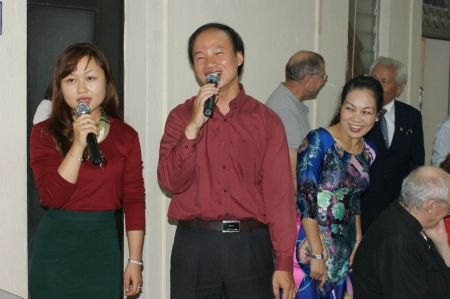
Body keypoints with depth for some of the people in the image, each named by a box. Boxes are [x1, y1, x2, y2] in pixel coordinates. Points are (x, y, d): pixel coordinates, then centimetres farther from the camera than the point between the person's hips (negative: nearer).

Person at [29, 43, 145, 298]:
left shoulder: (126, 136, 0)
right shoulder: (44, 133, -3)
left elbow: (134, 200, 1)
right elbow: (51, 197, -13)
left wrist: (135, 260, -1)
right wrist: (78, 145, -21)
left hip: (104, 243, 1)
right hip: (57, 245, -1)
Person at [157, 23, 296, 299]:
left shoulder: (266, 120, 2)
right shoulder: (181, 116, 5)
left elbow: (279, 193, -2)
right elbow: (171, 182, -5)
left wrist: (284, 263, -5)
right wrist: (193, 126, -15)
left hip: (251, 246, 0)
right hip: (194, 245, 1)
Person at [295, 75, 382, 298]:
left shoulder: (368, 152, 6)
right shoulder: (319, 141, -15)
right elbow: (306, 198, -19)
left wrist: (358, 241, 10)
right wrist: (317, 254, -20)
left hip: (344, 251, 6)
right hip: (310, 245, -6)